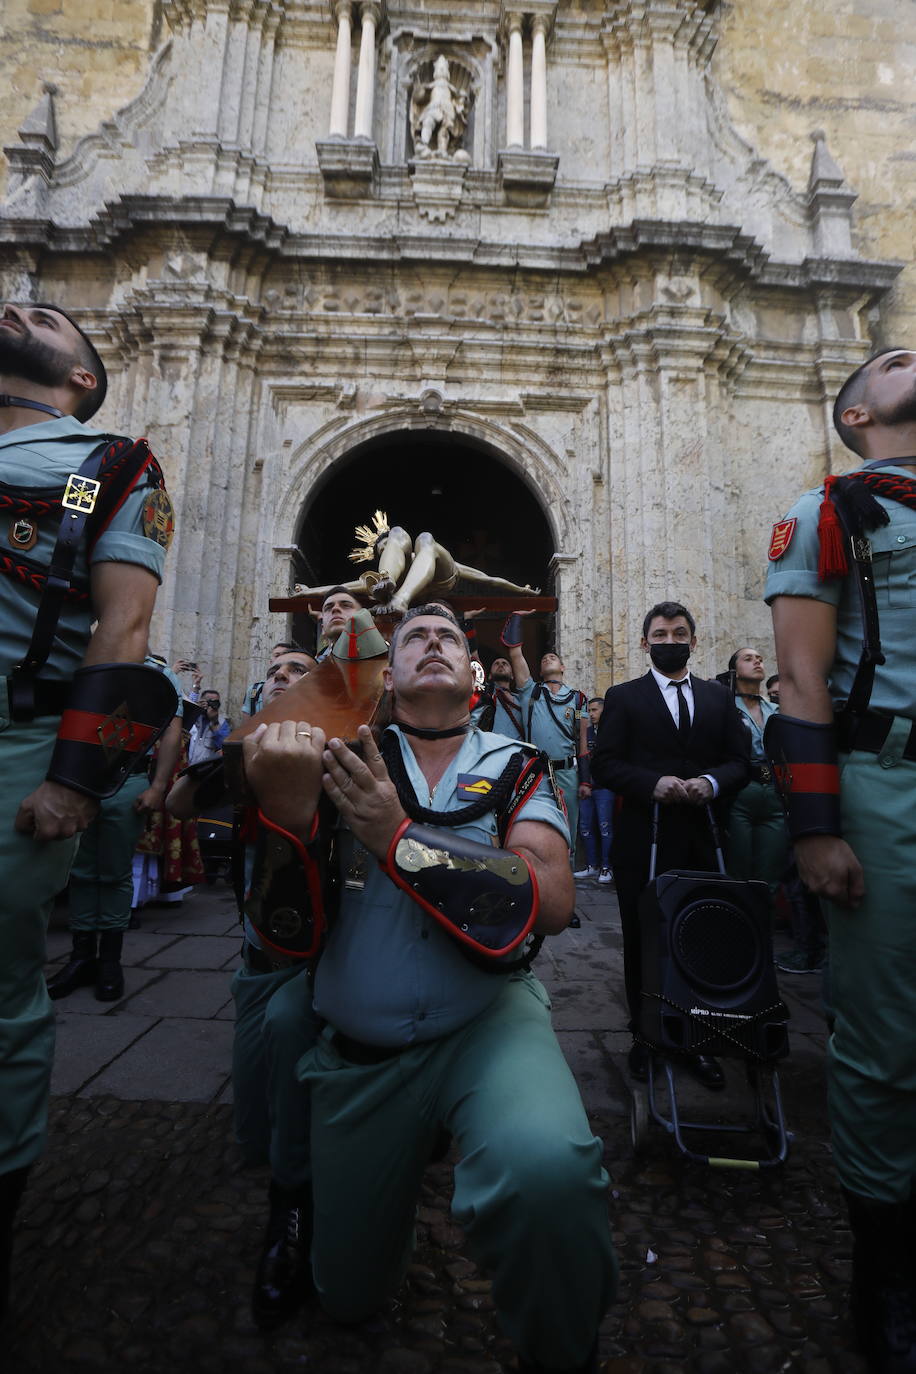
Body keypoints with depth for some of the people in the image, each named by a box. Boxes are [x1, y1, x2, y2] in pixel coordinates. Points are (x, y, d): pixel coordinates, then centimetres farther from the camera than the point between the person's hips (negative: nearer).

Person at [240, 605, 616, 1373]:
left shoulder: (513, 769, -1)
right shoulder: (344, 758, 1)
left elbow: (553, 902, -17)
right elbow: (286, 932, -8)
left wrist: (397, 836, -23)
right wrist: (286, 805, -28)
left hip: (484, 1019, -2)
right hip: (355, 1050, 2)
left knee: (546, 1166, -32)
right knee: (348, 1296, 16)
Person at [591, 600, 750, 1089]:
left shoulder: (718, 696, 11)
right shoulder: (623, 697, 3)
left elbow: (739, 760, 7)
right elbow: (604, 764, -4)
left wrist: (711, 782, -14)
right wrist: (652, 783, -19)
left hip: (702, 838, 2)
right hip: (643, 841, -2)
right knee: (643, 942, 10)